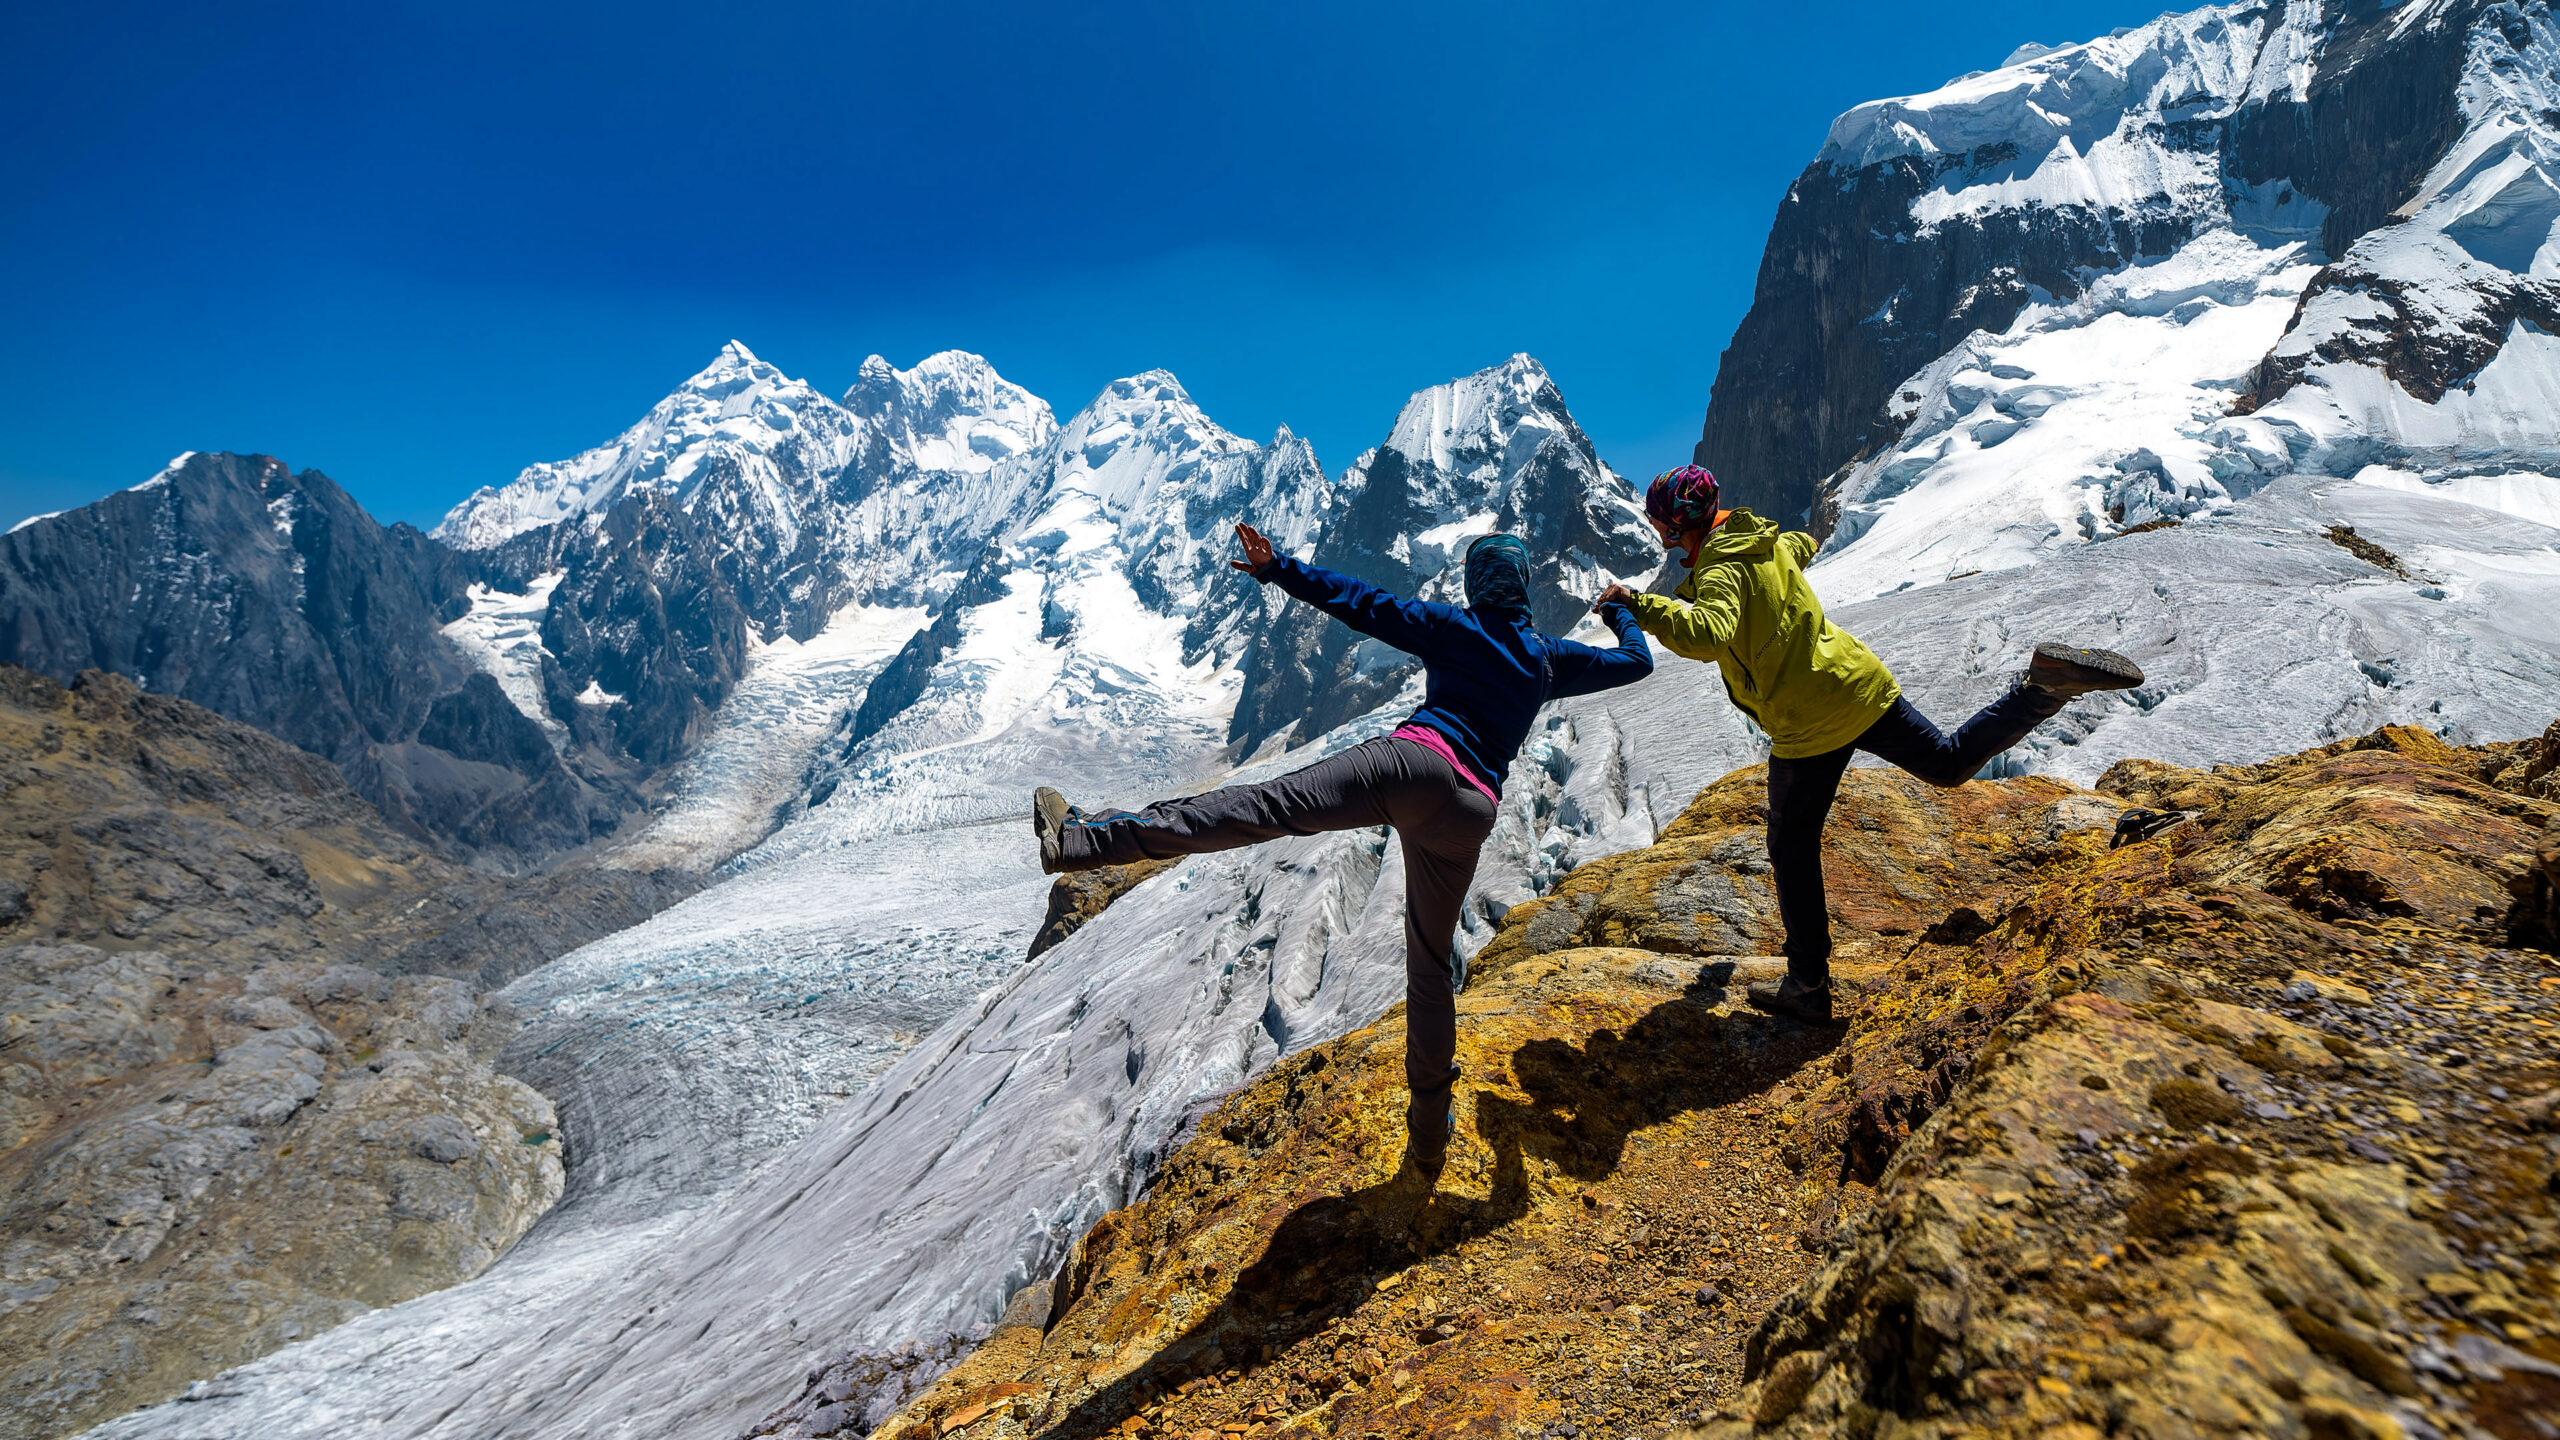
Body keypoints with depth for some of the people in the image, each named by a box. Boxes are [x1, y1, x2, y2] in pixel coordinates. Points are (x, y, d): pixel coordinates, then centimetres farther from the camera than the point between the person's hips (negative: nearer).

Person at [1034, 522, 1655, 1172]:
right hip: (1470, 814, 5)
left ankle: (1087, 837, -40)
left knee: (1265, 805, -24)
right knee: (1430, 965, 15)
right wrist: (1622, 612, 57)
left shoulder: (1453, 627, 13)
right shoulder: (1551, 658, 23)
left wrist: (1277, 569, 6)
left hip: (1416, 760, -5)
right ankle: (1428, 1140, 24)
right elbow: (1635, 662, 38)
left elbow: (1361, 603, 5)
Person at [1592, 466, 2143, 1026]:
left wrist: (1641, 605, -34)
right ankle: (2043, 686, -1)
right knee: (1951, 761, 25)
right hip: (1861, 684, 7)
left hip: (1809, 724, -7)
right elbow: (1802, 545, 33)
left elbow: (1709, 634, -38)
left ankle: (1809, 988, 13)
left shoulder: (1721, 570, -17)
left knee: (1792, 851, 6)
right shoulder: (1769, 543, 8)